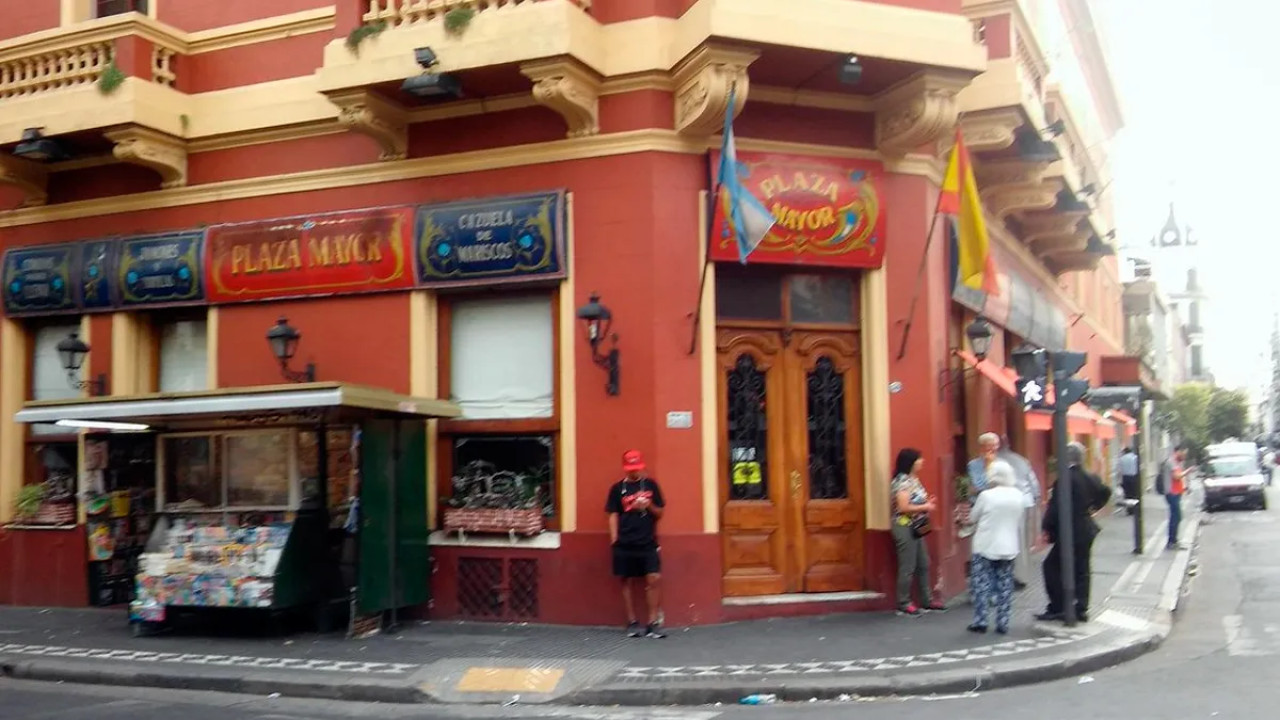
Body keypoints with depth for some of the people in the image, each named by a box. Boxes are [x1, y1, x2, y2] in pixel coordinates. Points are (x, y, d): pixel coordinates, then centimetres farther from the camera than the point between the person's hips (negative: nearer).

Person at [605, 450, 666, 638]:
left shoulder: (651, 485, 6)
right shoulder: (618, 488, 3)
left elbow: (660, 512, 10)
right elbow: (613, 515, 3)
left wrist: (649, 506, -10)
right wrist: (614, 539, -4)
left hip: (648, 542, 0)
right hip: (625, 543, 0)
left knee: (654, 579, -8)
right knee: (628, 581, 7)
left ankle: (653, 623, 0)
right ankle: (632, 622, 17)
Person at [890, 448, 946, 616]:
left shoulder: (913, 479, 12)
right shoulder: (902, 481, -17)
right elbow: (903, 507, -24)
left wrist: (927, 503, 3)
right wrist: (925, 507, -14)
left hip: (916, 527, 10)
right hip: (905, 527, -10)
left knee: (923, 565, 14)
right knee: (907, 568, -4)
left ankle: (927, 600, 23)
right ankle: (904, 604, 4)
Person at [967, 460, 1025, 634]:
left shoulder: (986, 496, -15)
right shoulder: (1018, 496, -1)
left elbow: (973, 518, -2)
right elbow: (1022, 521, 10)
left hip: (985, 547, -4)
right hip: (1008, 547, 4)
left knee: (982, 585, 3)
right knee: (1005, 586, 9)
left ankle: (980, 622, 3)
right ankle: (1003, 623, 10)